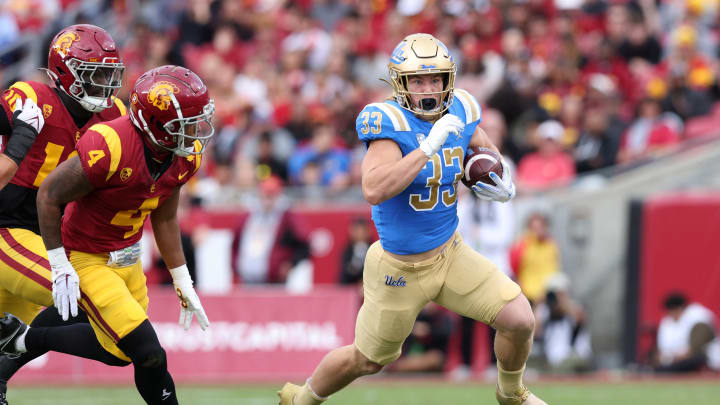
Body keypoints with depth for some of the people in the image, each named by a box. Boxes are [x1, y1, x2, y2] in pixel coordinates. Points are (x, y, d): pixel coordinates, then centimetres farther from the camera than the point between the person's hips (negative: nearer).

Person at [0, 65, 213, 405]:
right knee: (149, 354, -15)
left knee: (119, 351, 19)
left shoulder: (187, 155, -7)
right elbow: (49, 195, -20)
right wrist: (60, 268, -18)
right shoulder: (109, 148, -31)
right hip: (86, 259, -8)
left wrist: (182, 282, 11)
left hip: (128, 258, 8)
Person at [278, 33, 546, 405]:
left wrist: (502, 186, -5)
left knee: (520, 321, -3)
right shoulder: (390, 122, -25)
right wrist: (429, 146, -41)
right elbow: (374, 190, -41)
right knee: (368, 360, 12)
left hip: (451, 255, 5)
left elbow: (487, 151, 17)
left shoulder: (459, 112, -5)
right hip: (401, 270, -5)